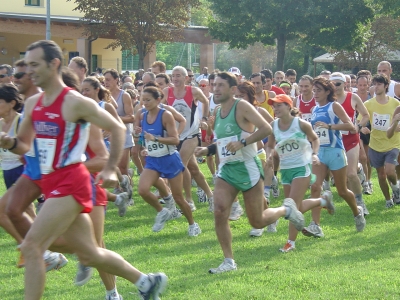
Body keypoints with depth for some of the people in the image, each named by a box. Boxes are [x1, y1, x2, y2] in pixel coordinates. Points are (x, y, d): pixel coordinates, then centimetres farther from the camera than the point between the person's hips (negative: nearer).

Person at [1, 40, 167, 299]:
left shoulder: (75, 103, -13)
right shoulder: (33, 104, 9)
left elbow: (117, 128, -5)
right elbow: (24, 145, 18)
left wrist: (110, 169, -7)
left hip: (70, 183, -8)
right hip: (51, 182, 8)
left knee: (31, 246, -16)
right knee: (90, 253, 14)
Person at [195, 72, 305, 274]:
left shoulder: (242, 107, -12)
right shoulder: (217, 112, 10)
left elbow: (266, 129, -22)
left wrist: (243, 142, -29)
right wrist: (207, 150, 7)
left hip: (248, 168, -6)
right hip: (226, 169, 6)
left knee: (257, 222, 2)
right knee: (219, 212, -13)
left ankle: (285, 210, 33)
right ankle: (229, 261, -4)